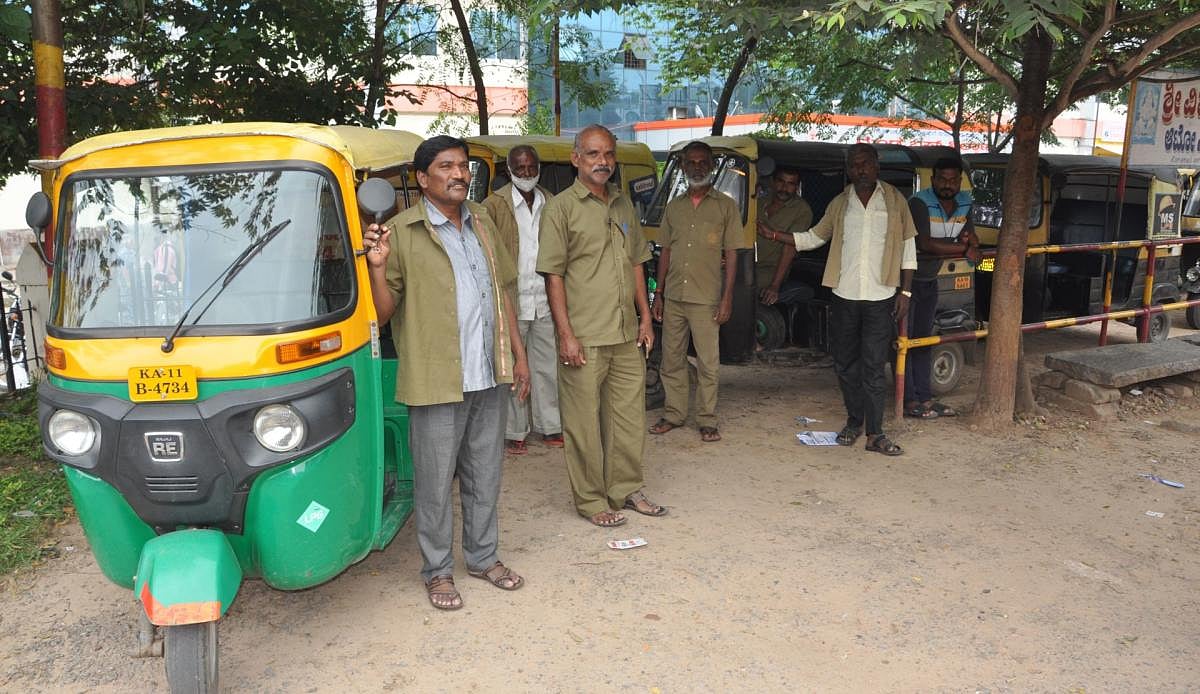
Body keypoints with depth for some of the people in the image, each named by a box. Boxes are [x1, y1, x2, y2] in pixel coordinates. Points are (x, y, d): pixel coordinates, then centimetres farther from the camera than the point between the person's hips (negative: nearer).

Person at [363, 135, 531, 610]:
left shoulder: (482, 223, 10)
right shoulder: (403, 232, -9)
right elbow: (384, 312, -9)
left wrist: (518, 354, 14)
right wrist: (377, 267, -27)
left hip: (488, 375, 6)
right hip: (436, 380, -5)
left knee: (485, 476, 17)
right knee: (435, 482, 6)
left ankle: (483, 557, 33)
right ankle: (438, 571, 22)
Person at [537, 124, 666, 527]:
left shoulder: (623, 204, 14)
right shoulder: (561, 207, -5)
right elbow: (553, 275, -9)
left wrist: (645, 318, 13)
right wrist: (566, 334, -14)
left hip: (626, 335, 6)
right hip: (584, 338, -6)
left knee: (630, 415, 13)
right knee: (584, 422, 3)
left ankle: (626, 489, 29)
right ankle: (591, 500, 16)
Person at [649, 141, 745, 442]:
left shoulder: (725, 206, 1)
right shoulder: (674, 207, 12)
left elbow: (731, 254, -1)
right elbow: (666, 252, 14)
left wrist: (727, 297, -8)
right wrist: (659, 294, 9)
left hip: (706, 299, -4)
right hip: (673, 297, 4)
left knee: (708, 363, 1)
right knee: (672, 360, 10)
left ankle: (707, 420, 12)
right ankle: (673, 414, 23)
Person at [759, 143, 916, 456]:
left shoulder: (895, 200, 3)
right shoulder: (839, 204, 9)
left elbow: (908, 247, 6)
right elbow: (814, 237, 19)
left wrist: (905, 291, 1)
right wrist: (774, 235, 9)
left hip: (880, 298, -3)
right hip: (844, 297, 3)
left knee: (873, 367, -5)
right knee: (846, 365, 9)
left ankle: (875, 434, 0)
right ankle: (854, 422, 25)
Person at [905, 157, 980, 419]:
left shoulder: (965, 202, 2)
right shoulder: (919, 203, -23)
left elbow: (970, 233, 11)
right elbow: (925, 244, -31)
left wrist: (971, 240, -15)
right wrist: (962, 248, -23)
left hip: (929, 280, 8)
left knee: (923, 340, 12)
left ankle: (924, 397, 18)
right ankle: (908, 401, -2)